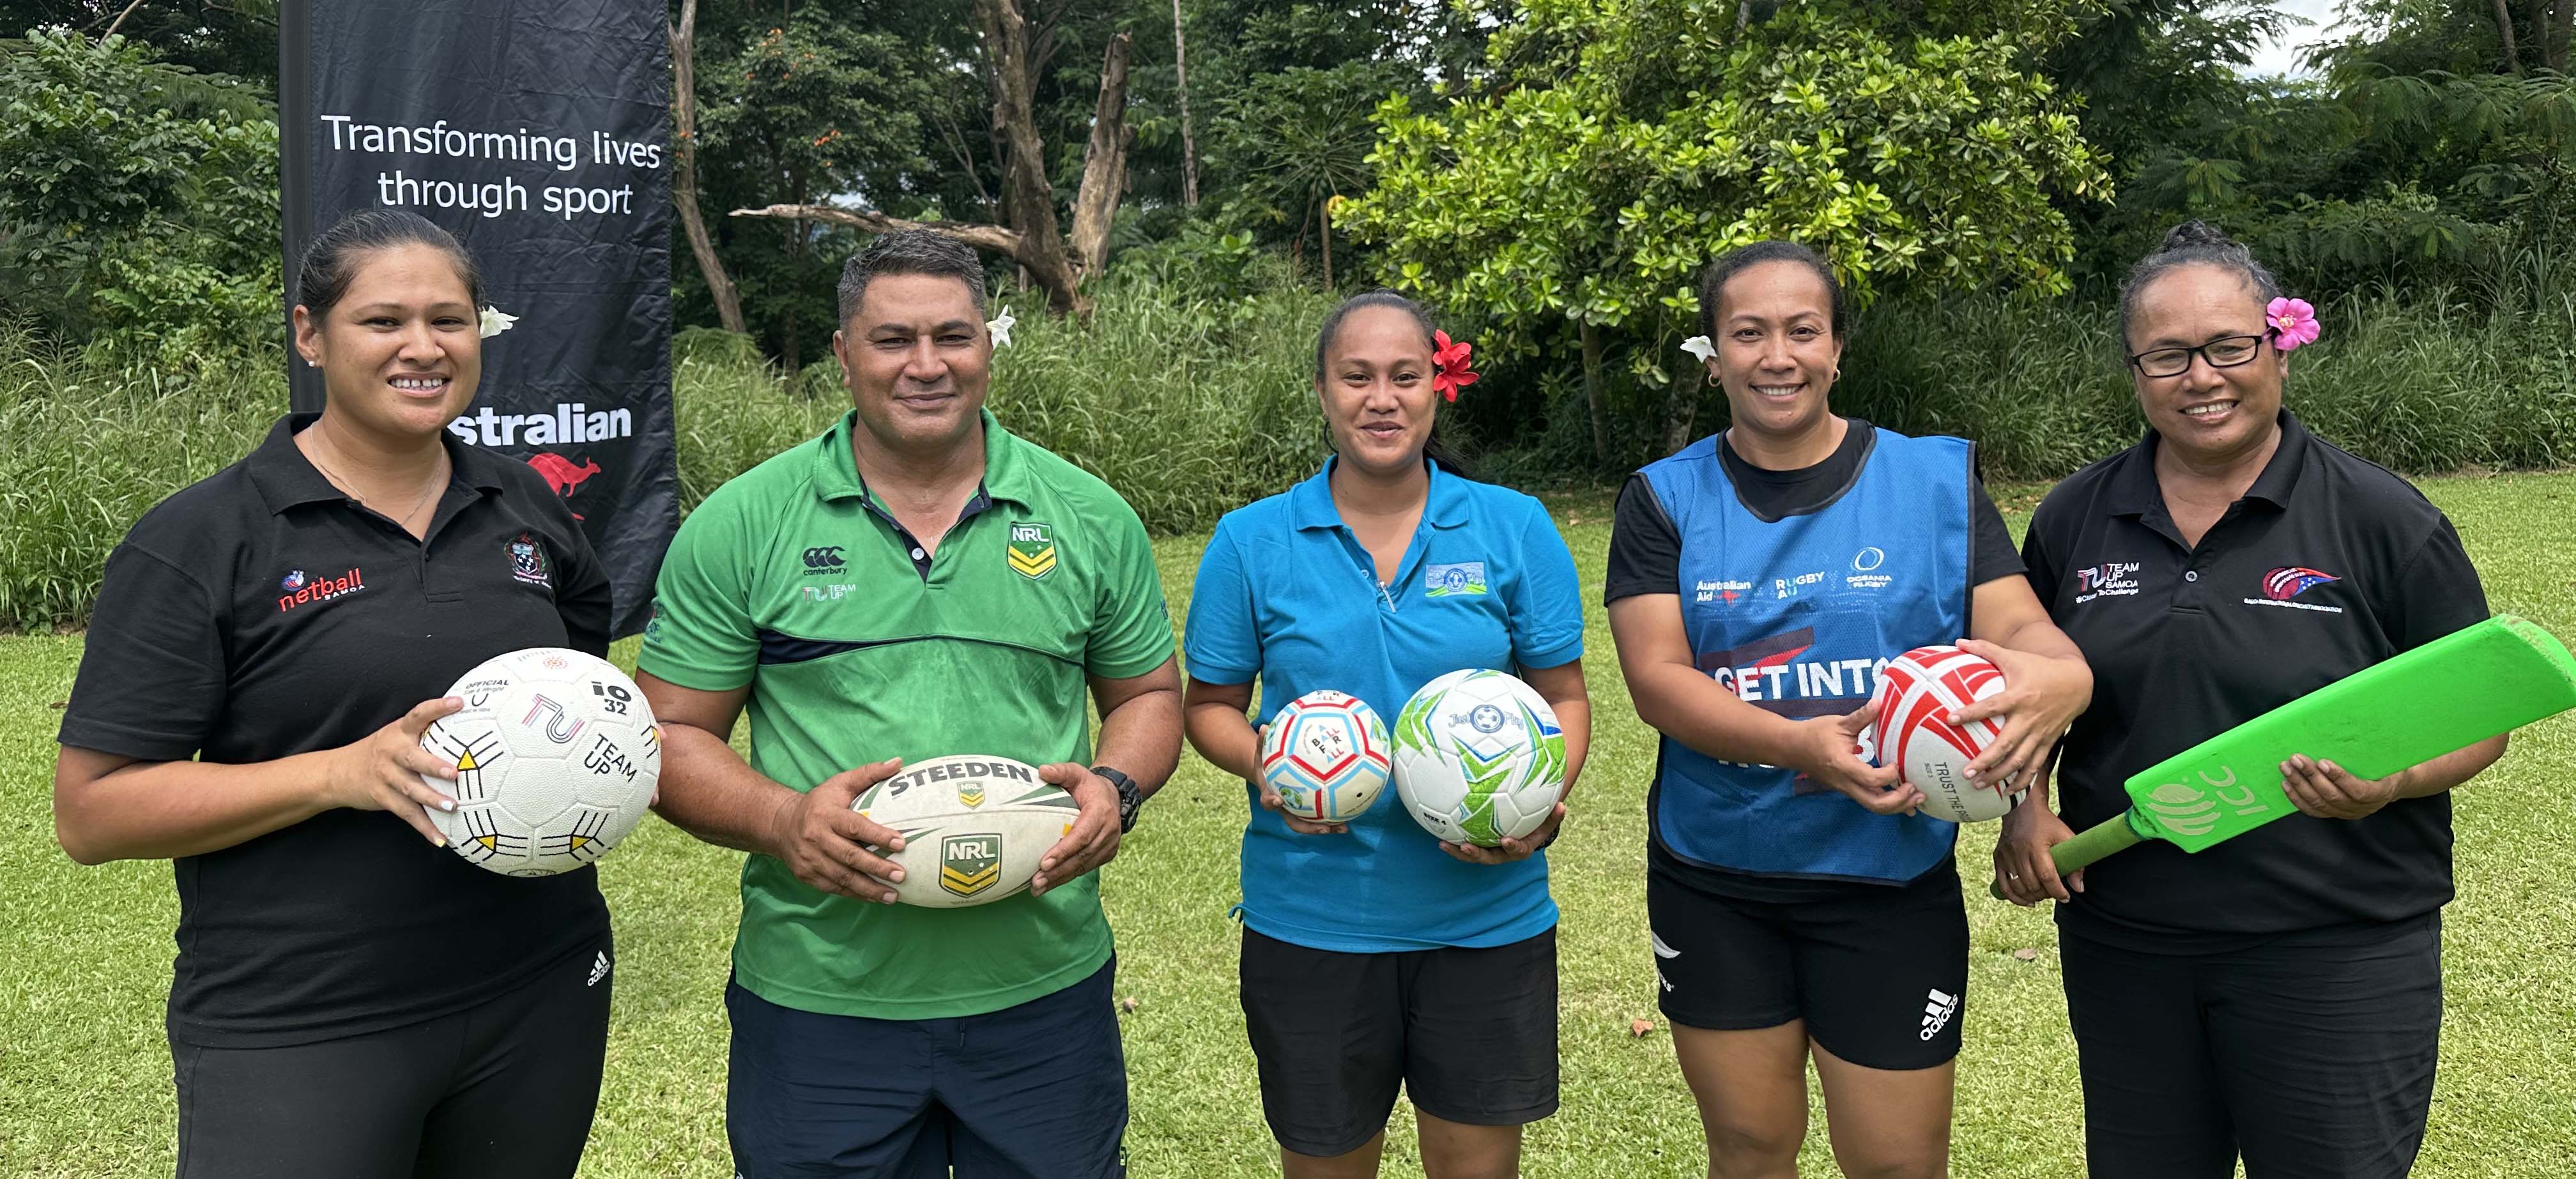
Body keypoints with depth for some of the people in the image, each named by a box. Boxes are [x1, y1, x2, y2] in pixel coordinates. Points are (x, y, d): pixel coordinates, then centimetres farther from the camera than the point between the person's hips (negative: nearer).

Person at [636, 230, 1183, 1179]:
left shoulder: (1090, 518, 3)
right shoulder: (742, 525, -2)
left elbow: (1148, 693, 12)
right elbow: (671, 736, 0)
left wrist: (1115, 787, -9)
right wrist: (781, 821, -18)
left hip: (1045, 990, 2)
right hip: (815, 999, -1)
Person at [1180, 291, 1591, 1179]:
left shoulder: (1514, 529, -1)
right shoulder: (1251, 541, -2)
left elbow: (1564, 697, 4)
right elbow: (1211, 705, 5)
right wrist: (1265, 764, -16)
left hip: (1486, 915, 1)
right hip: (1312, 916, 0)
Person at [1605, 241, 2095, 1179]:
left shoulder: (1937, 480, 0)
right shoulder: (1665, 500, -1)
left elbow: (2018, 625, -7)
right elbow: (1656, 677, -11)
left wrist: (2062, 677, -32)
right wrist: (1801, 746, -28)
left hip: (1891, 887, 0)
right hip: (1713, 883, 1)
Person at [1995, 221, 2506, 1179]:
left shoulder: (2383, 521, -6)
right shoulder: (2075, 518, 4)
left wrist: (2394, 780, -22)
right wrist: (2024, 811, -3)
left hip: (2337, 950, -3)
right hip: (2122, 944, 3)